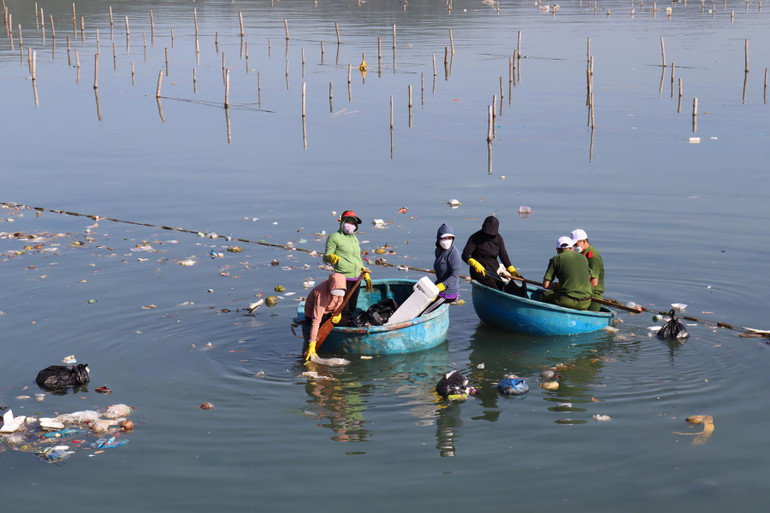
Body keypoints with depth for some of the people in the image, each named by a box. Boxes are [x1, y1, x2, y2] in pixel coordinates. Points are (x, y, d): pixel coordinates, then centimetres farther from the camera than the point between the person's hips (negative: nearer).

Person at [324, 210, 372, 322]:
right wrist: (332, 257, -30)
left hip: (356, 279, 8)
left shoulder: (354, 238, 19)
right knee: (342, 310, -8)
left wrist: (367, 277, 21)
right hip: (343, 278, -7)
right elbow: (325, 257, -6)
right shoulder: (335, 237, -4)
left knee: (352, 308, 12)